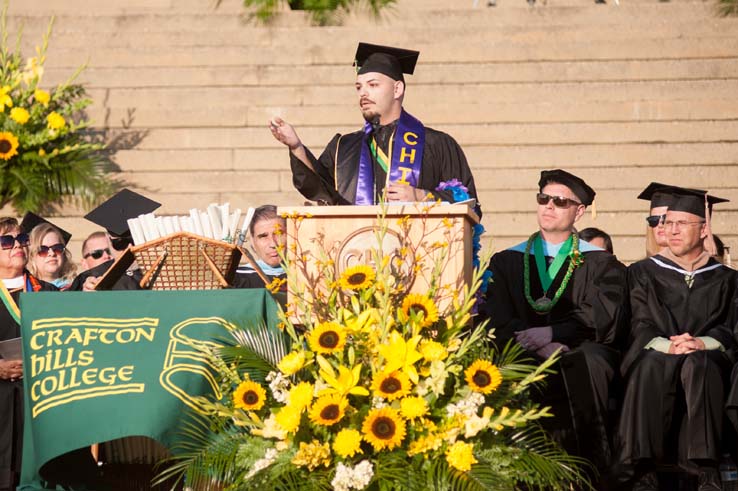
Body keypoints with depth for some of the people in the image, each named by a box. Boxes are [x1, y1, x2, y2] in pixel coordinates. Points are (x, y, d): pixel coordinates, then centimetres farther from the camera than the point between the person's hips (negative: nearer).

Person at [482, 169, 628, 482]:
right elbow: (498, 321, 4)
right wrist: (541, 346, -14)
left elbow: (604, 317, -1)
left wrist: (552, 333, -15)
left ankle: (592, 465, -29)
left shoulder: (601, 264, 15)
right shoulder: (507, 261, 18)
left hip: (582, 353, -1)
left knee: (590, 360, -36)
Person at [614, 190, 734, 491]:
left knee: (697, 363, -36)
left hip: (706, 360, 0)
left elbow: (729, 330, 5)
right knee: (652, 362, -36)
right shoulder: (644, 274, 16)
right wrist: (667, 345, -18)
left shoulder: (724, 280, 17)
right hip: (656, 358, 0)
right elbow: (641, 327, 3)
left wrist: (701, 343, -17)